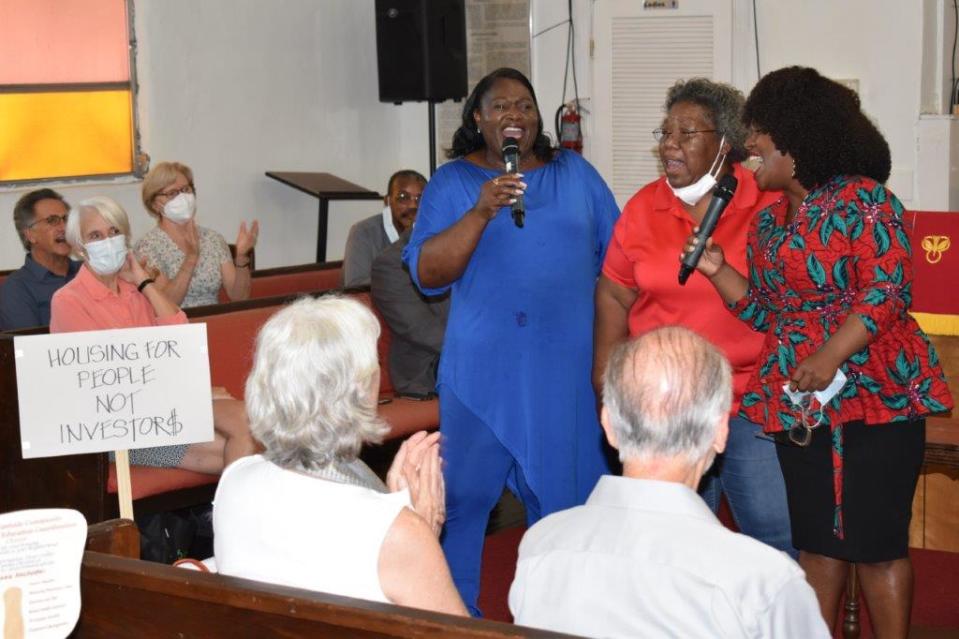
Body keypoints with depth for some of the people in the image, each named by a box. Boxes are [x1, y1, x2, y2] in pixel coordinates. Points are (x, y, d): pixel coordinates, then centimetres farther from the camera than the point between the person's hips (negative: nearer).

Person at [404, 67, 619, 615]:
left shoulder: (575, 174, 10)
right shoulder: (453, 182, 3)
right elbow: (426, 273, -7)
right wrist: (481, 211, -19)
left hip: (567, 370, 2)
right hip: (483, 370, -2)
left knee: (564, 496, 8)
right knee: (464, 495, 0)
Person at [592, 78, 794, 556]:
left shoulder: (770, 205, -5)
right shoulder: (642, 208, 4)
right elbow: (614, 294, 9)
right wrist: (605, 372, 4)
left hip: (753, 400, -2)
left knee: (778, 534, 3)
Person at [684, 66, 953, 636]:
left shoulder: (863, 199, -8)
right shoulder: (768, 220, 13)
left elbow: (887, 290, -17)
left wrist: (829, 357, -25)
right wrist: (717, 270, 1)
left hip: (875, 393, -7)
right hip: (798, 402, 7)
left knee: (875, 540, -3)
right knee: (815, 539, 12)